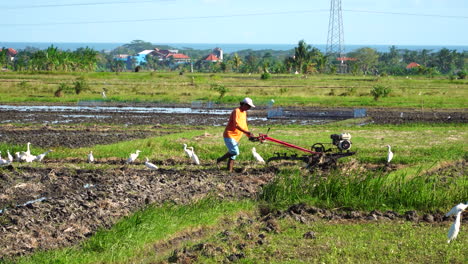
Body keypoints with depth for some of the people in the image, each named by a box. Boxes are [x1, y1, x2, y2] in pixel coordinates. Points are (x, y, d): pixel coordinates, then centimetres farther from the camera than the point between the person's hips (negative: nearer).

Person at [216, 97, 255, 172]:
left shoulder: (244, 113, 17)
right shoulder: (236, 111, -13)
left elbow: (244, 126, 24)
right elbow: (236, 125, -24)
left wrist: (249, 136, 15)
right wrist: (247, 132, -30)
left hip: (236, 137, 10)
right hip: (229, 135, -10)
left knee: (233, 154, 7)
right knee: (235, 152, -20)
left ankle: (229, 170, 9)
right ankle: (220, 159, -5)